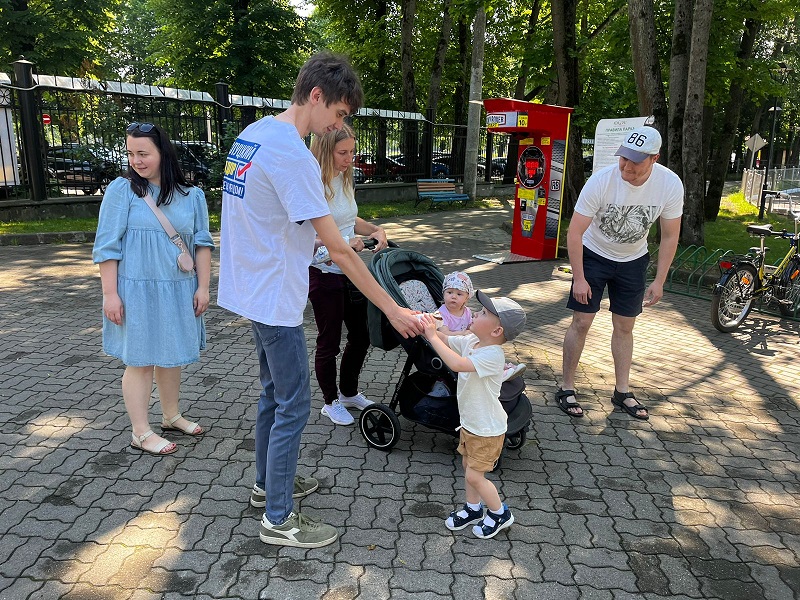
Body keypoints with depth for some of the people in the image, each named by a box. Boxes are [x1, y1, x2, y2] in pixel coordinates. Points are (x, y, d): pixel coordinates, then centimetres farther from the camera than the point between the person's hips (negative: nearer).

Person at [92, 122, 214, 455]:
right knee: (141, 359, 3)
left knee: (172, 354, 15)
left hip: (178, 290, 4)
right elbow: (107, 246, -7)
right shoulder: (122, 189, -6)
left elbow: (202, 243, 7)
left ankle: (171, 416, 33)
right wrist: (110, 293, -11)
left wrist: (203, 287, 2)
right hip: (137, 290, -4)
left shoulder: (191, 196, 3)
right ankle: (141, 432, 16)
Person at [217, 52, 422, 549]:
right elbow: (339, 250, -24)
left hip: (252, 288, 10)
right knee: (294, 406, 1)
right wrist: (392, 310, -18)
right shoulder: (293, 154, -23)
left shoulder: (252, 134, 8)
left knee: (274, 393, 21)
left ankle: (268, 483, 38)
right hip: (274, 298, -10)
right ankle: (279, 520, 16)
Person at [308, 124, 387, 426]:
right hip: (324, 274, -8)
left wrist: (374, 229, 3)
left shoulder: (344, 179, 6)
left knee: (361, 336, 17)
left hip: (350, 271, 8)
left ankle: (349, 392, 39)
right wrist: (344, 243, -28)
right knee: (329, 342, 9)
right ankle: (331, 403, 30)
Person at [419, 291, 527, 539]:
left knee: (474, 476, 1)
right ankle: (473, 508, 42)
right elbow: (444, 340, 3)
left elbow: (457, 364, -44)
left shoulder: (492, 355, -32)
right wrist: (425, 325, -15)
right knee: (467, 465, 21)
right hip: (469, 423, 8)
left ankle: (500, 513, 25)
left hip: (487, 429, -8)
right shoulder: (470, 341, -6)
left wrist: (432, 336, -38)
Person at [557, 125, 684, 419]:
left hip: (633, 261, 3)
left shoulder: (670, 184, -20)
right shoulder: (601, 180, -28)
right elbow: (575, 232, -21)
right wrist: (579, 278, -21)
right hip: (594, 255, -2)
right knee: (581, 322, -4)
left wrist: (659, 281, -7)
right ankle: (567, 388, 9)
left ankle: (622, 391, 23)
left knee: (624, 327, 9)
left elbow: (670, 236, -7)